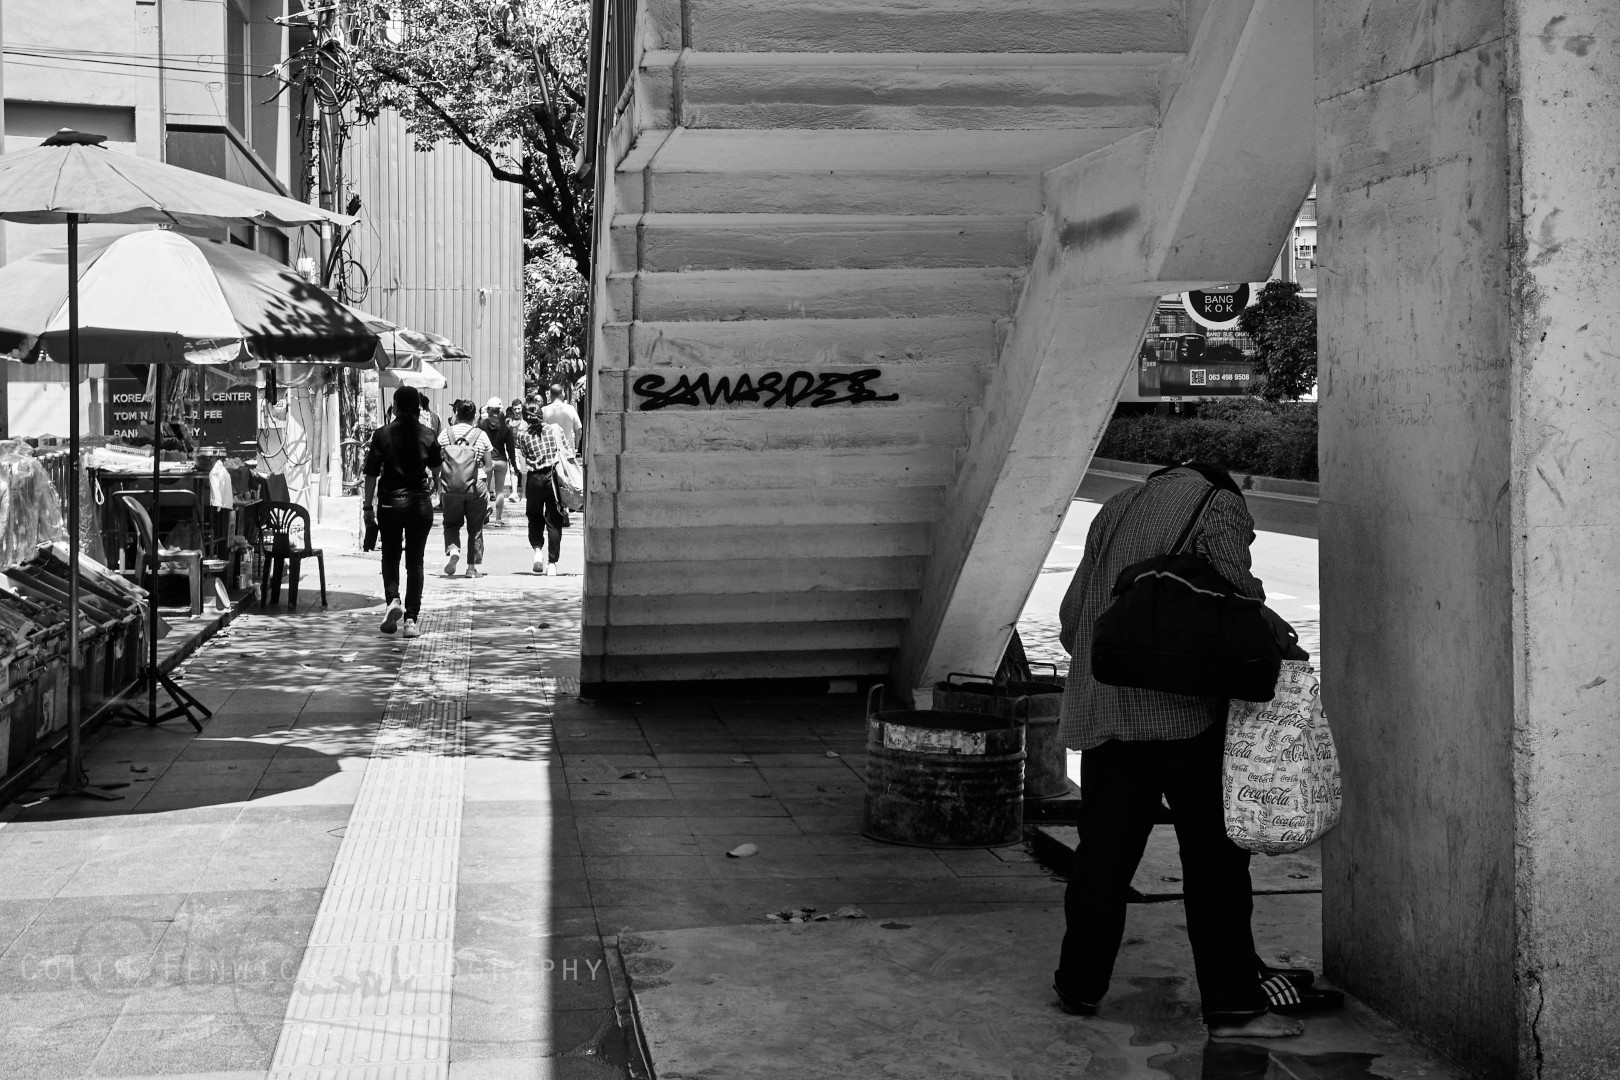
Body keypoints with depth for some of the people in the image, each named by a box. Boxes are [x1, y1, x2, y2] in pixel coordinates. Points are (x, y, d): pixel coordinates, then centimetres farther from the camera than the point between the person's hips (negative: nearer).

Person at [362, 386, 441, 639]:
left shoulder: (382, 434, -7)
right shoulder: (427, 435, -1)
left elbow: (372, 474, -7)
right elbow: (435, 470, 11)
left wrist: (368, 506, 0)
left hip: (390, 502, -1)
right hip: (420, 503, 1)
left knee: (390, 556, 15)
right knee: (415, 560, 8)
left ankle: (393, 600, -10)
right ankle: (412, 619, 5)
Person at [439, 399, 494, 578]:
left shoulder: (446, 433, 0)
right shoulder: (481, 435, 0)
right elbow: (489, 465, 1)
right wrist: (488, 488, 11)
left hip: (451, 487, 0)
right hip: (477, 487, 0)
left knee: (451, 524, 14)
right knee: (475, 528, 10)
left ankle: (452, 549, -12)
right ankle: (473, 566, 11)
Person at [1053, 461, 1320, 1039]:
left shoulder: (1113, 511, 20)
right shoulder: (1221, 507, 4)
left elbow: (1071, 616, 20)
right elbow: (1239, 595, -12)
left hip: (1105, 706, 5)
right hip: (1188, 710, -5)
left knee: (1105, 846, 13)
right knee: (1212, 851, 0)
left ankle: (1080, 984, 21)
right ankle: (1232, 1002, 1)